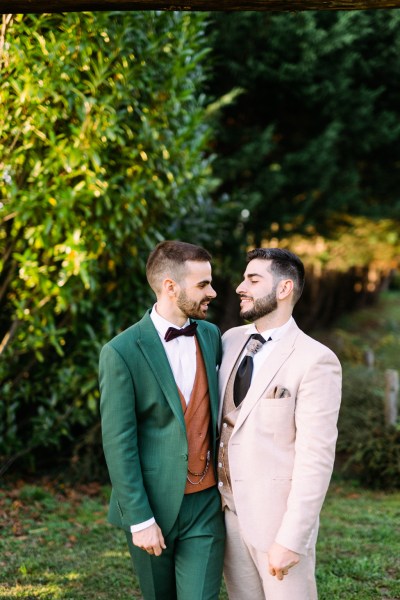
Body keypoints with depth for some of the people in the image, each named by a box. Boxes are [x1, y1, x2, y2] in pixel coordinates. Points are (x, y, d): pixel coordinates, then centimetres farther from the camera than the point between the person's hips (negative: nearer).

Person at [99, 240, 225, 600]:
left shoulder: (211, 336, 6)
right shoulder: (122, 353, -11)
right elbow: (118, 443, -12)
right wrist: (140, 518, -14)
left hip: (206, 503, 3)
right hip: (152, 505, -3)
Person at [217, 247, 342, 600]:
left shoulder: (315, 361, -15)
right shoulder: (231, 340, 5)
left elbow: (316, 458, -18)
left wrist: (291, 540, -19)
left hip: (279, 515, -6)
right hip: (230, 509, 6)